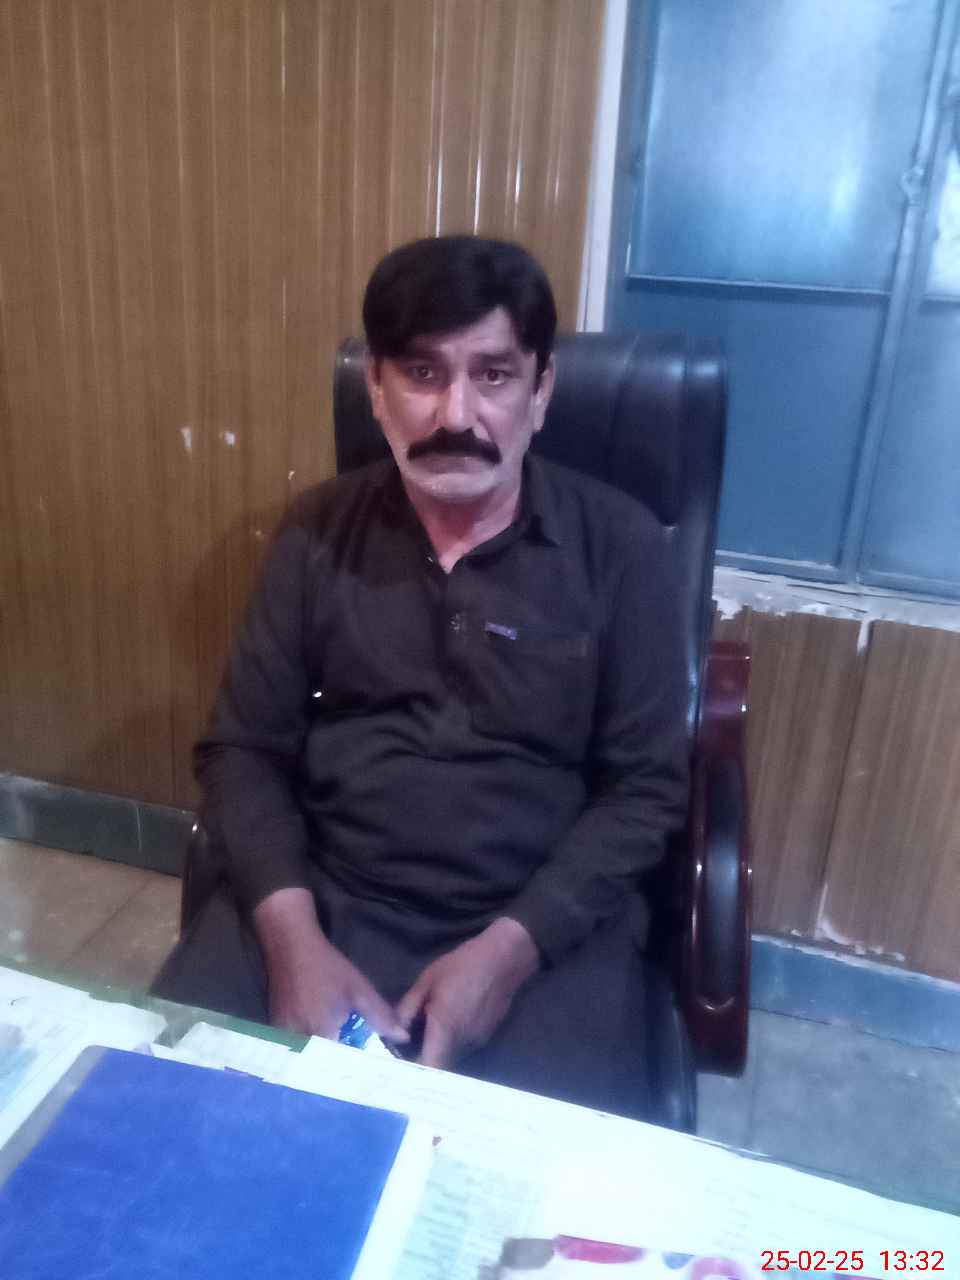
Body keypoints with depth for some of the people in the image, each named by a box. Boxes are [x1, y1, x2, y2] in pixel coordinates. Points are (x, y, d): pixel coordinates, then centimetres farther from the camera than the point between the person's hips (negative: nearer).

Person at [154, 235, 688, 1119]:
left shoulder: (619, 546, -5)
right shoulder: (319, 532, 2)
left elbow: (647, 786, -4)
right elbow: (243, 749, 3)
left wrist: (511, 946, -15)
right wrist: (292, 934, -12)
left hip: (543, 923, -1)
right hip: (323, 897, 2)